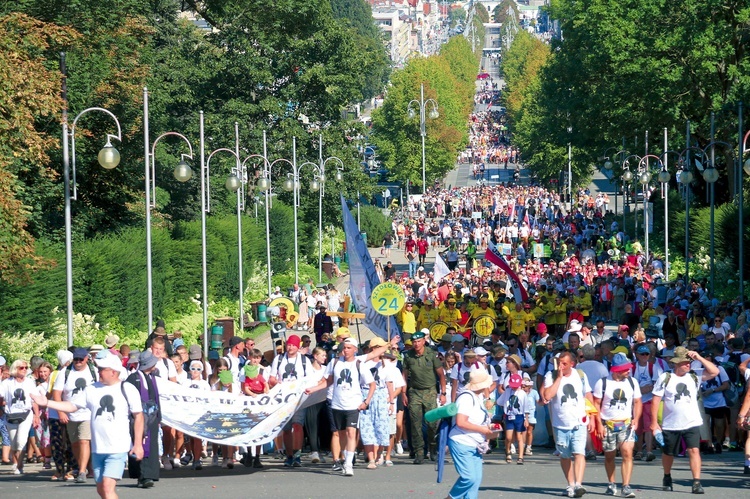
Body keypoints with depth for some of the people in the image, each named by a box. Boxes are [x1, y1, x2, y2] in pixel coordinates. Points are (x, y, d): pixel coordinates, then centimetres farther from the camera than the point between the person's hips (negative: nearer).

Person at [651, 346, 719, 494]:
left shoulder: (694, 377, 3)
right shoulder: (665, 378, -4)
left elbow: (714, 372, -4)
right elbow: (656, 400, -4)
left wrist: (699, 358, -10)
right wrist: (654, 422, -8)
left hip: (692, 423, 0)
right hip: (670, 425, 0)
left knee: (694, 450, -15)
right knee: (668, 453, 15)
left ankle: (697, 482, -17)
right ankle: (667, 478, 40)